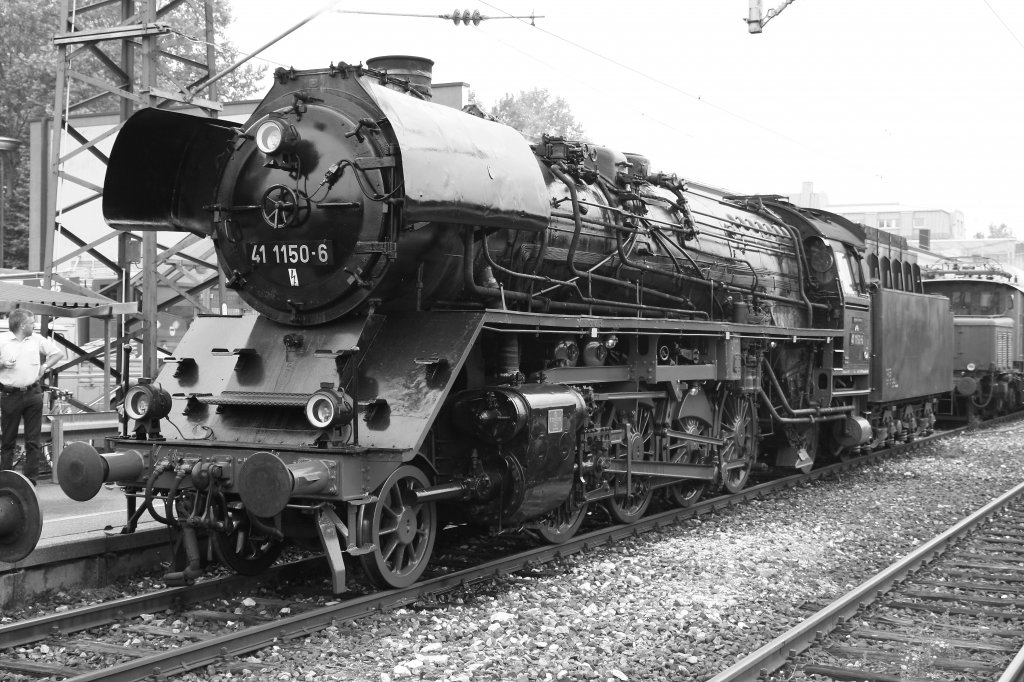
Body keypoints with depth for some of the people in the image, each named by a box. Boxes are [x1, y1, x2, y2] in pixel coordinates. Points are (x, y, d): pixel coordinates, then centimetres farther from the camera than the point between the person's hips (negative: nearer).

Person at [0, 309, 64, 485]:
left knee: (33, 441, 2)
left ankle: (31, 480, 6)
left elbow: (58, 353, 18)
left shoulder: (37, 340, 8)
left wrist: (44, 367, 6)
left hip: (33, 394, 3)